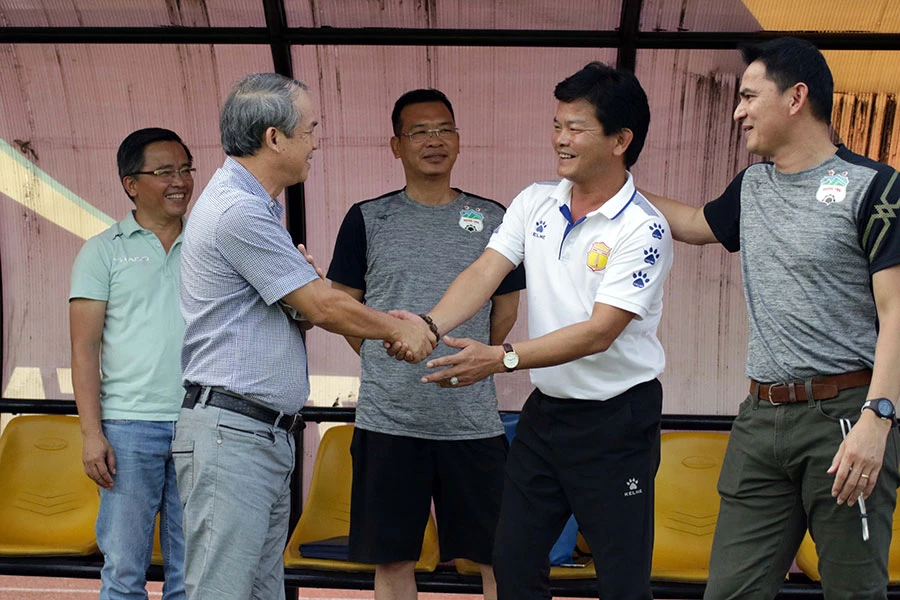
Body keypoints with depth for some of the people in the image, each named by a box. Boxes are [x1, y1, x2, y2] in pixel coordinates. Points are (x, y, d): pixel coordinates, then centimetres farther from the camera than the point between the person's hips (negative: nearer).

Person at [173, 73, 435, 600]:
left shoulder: (259, 207, 18)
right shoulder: (238, 211, -16)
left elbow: (306, 307, 15)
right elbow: (324, 308, -11)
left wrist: (398, 326, 2)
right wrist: (397, 328, 5)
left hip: (269, 435, 11)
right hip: (231, 434, -11)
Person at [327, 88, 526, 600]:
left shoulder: (492, 219, 6)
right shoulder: (368, 220, 4)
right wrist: (387, 363, 10)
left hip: (473, 420, 1)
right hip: (388, 419, 0)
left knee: (499, 556, 2)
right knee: (392, 559, 6)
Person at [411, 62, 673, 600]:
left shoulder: (643, 229, -17)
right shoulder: (536, 203, 4)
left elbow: (599, 332, -23)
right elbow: (485, 273, -6)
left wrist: (500, 358, -30)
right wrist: (430, 326, -24)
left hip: (616, 419, -6)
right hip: (546, 409, 6)